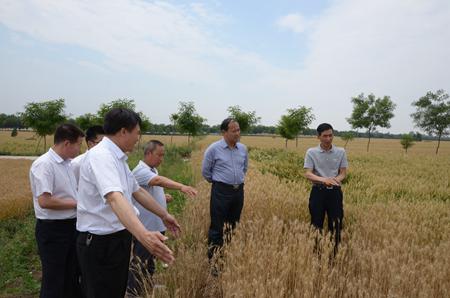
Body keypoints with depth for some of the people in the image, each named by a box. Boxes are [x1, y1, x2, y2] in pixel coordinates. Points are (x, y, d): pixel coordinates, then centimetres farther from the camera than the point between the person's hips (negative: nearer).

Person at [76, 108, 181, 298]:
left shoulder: (117, 158, 8)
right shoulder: (101, 156, -23)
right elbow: (114, 198, -39)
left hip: (118, 239, 10)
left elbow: (137, 191, 18)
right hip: (101, 243, -10)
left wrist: (164, 215, 25)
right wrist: (143, 235, -53)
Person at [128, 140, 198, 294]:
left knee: (151, 260, 22)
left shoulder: (153, 170, 12)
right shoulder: (140, 171, -19)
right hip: (145, 227, -9)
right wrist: (181, 187, -52)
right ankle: (132, 292, 13)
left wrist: (164, 197, 3)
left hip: (156, 225, 10)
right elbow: (159, 180, -38)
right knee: (140, 263, 1)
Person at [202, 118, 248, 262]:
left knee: (233, 226, 14)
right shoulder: (214, 148, -10)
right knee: (217, 227, 0)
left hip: (239, 191, 5)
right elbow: (205, 171, 1)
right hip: (221, 191, -5)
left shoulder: (243, 148, 4)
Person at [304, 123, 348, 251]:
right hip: (318, 191, -1)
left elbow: (343, 173, 1)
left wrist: (336, 180, -23)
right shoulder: (311, 152, -4)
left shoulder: (341, 152, 2)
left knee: (336, 224, 5)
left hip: (335, 192, 1)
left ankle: (335, 252, 19)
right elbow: (308, 174, -11)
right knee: (316, 224, 6)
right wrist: (323, 179, -29)